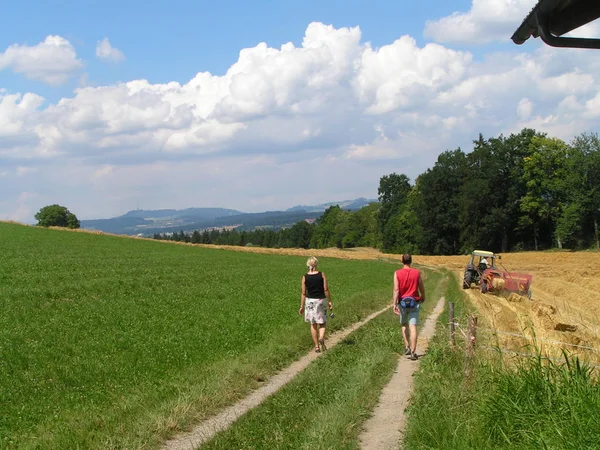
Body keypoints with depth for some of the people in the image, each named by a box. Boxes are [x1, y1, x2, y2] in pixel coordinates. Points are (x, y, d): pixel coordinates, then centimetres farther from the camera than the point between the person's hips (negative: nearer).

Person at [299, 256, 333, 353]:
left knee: (313, 324, 12)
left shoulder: (305, 277, -5)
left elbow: (303, 293, -3)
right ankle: (321, 338, -16)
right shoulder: (322, 275, -7)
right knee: (322, 323, 12)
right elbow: (326, 289, -8)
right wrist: (330, 301, 2)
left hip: (309, 301, 1)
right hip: (320, 300, -1)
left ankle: (317, 346, 13)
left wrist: (302, 306, 5)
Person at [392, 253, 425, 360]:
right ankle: (413, 352, -11)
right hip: (414, 303, 0)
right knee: (413, 327, -5)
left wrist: (394, 304, -11)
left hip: (402, 303, 1)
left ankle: (407, 347, 18)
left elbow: (396, 289, -11)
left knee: (404, 326, 22)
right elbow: (421, 288, 8)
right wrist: (423, 297, 28)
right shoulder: (417, 273, -1)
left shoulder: (397, 273, -4)